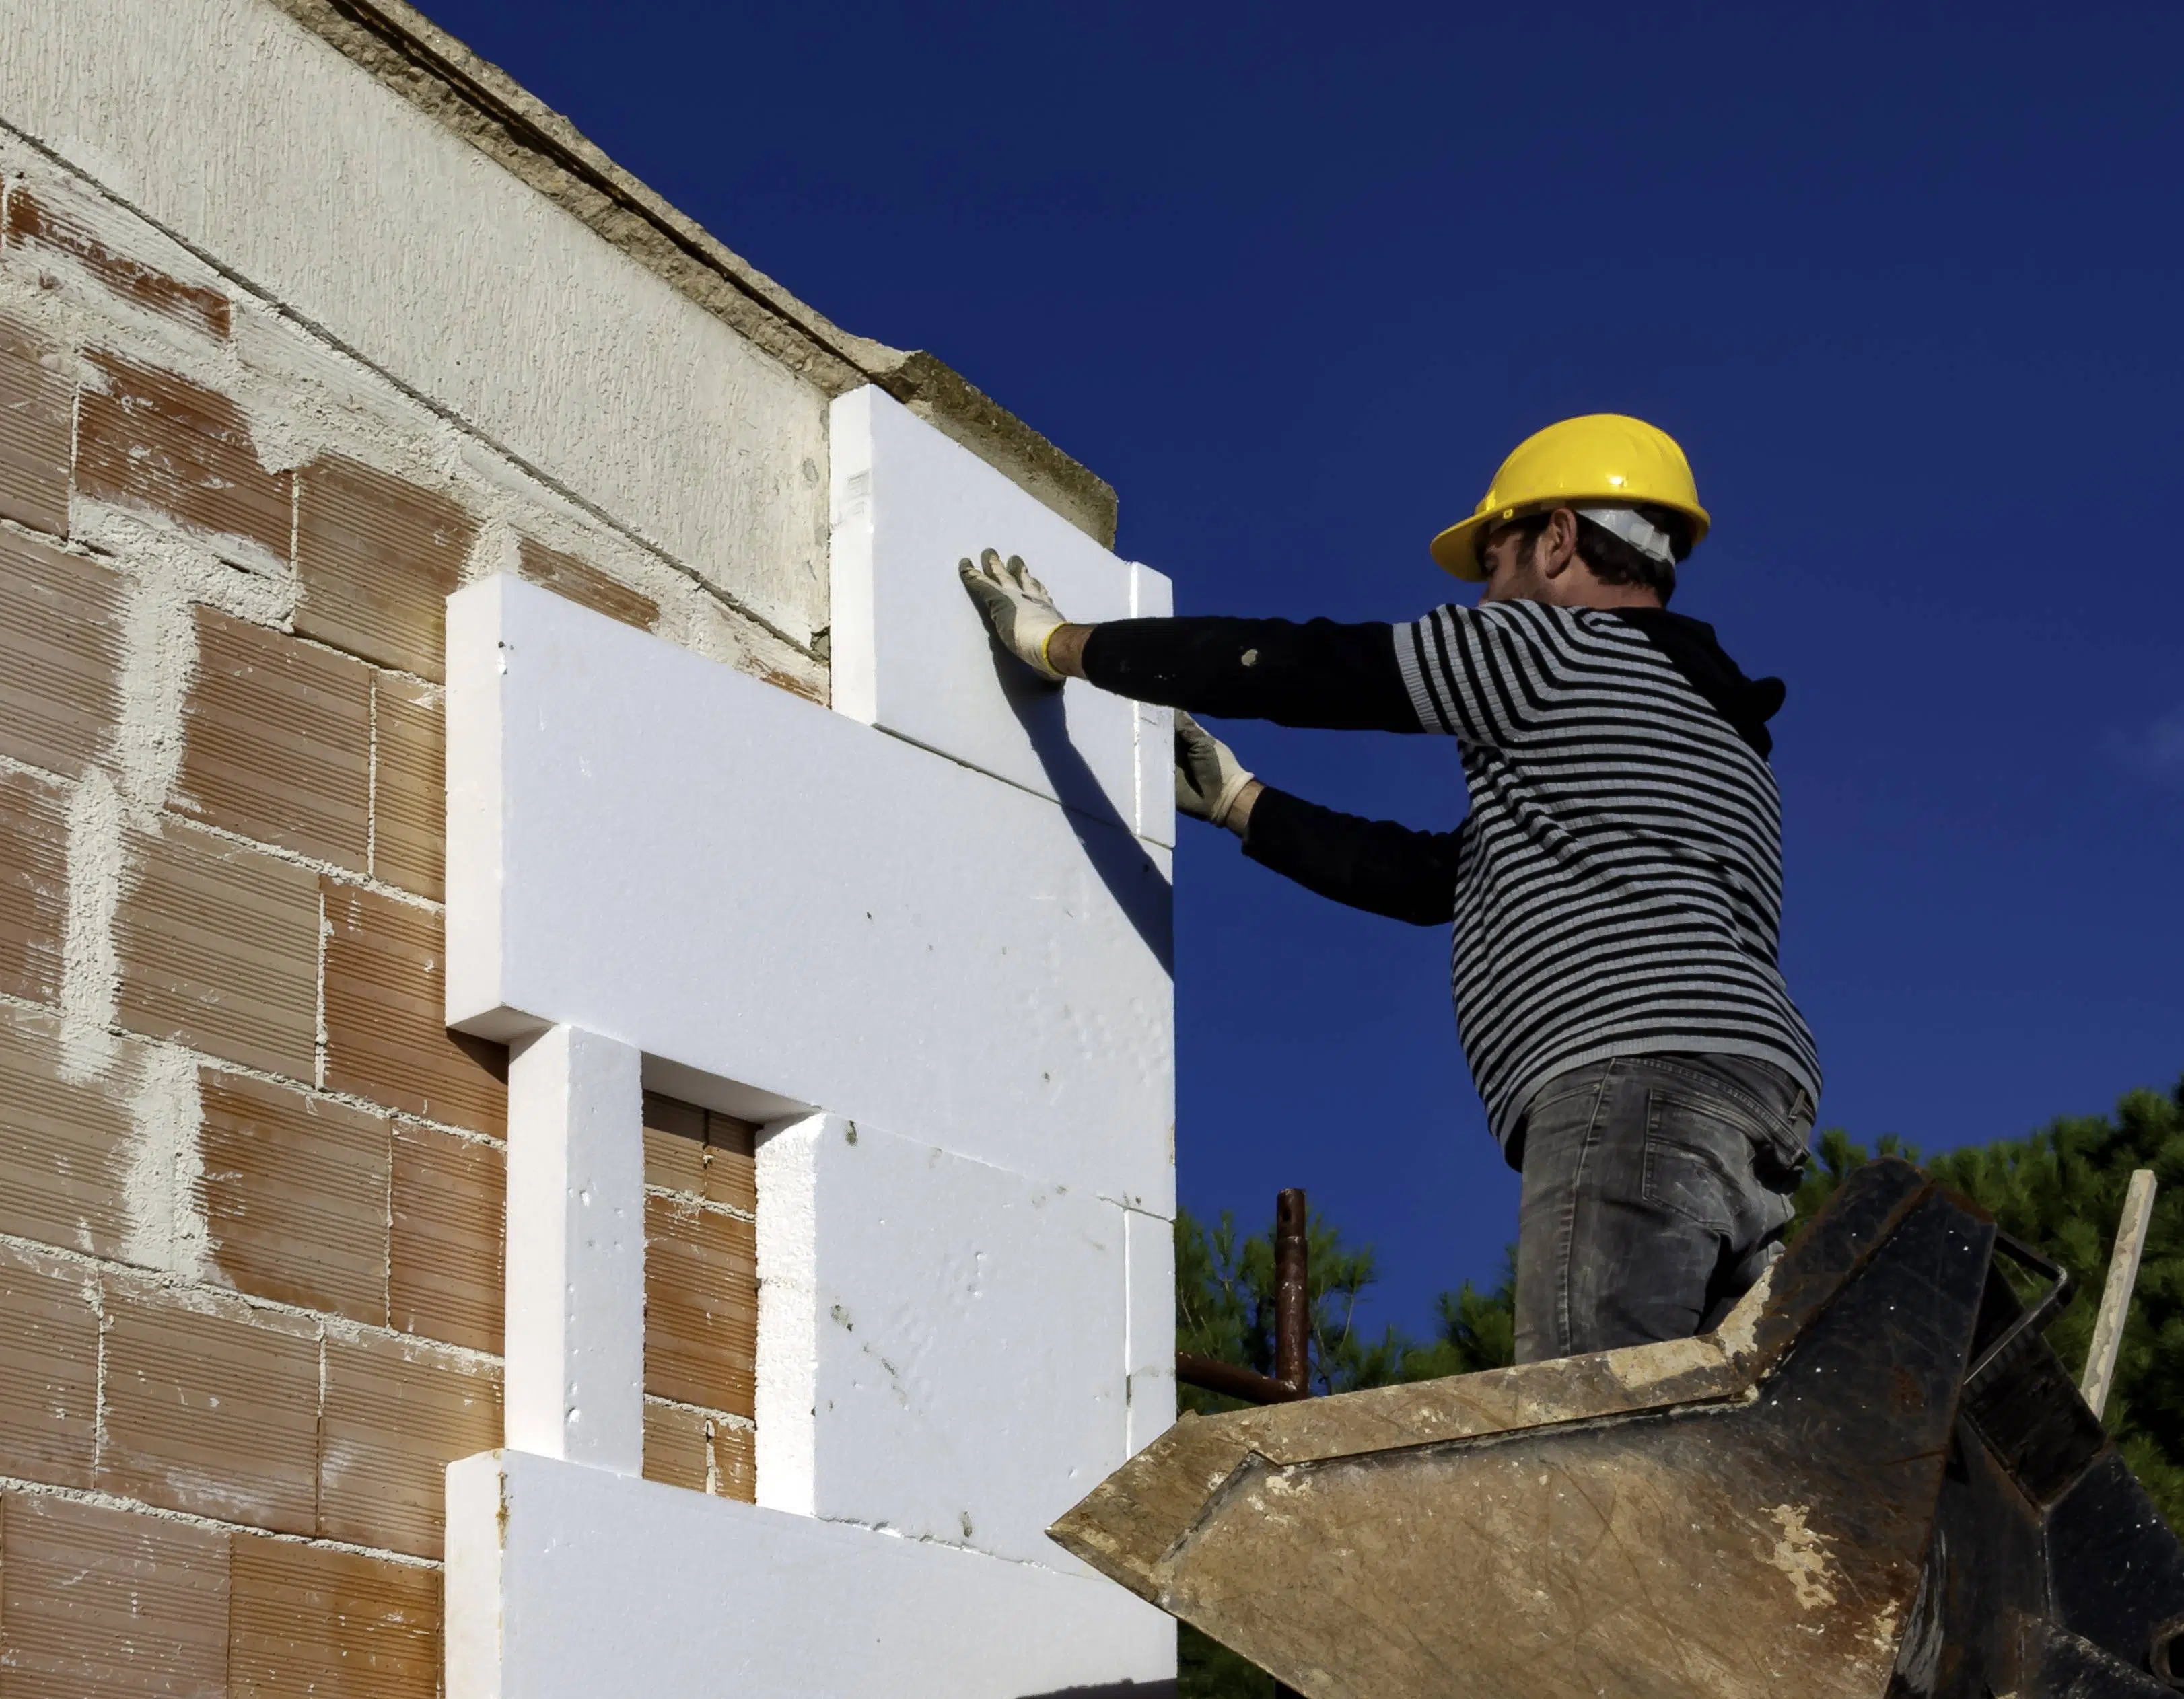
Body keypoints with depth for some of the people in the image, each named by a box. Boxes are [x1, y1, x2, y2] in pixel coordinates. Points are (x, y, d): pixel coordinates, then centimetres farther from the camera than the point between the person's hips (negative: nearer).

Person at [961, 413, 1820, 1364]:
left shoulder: (1561, 644, 7)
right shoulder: (1705, 719, 35)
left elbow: (1294, 669, 7)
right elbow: (1429, 876, 38)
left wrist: (1056, 643, 18)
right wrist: (1237, 803, 45)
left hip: (1635, 1080, -9)